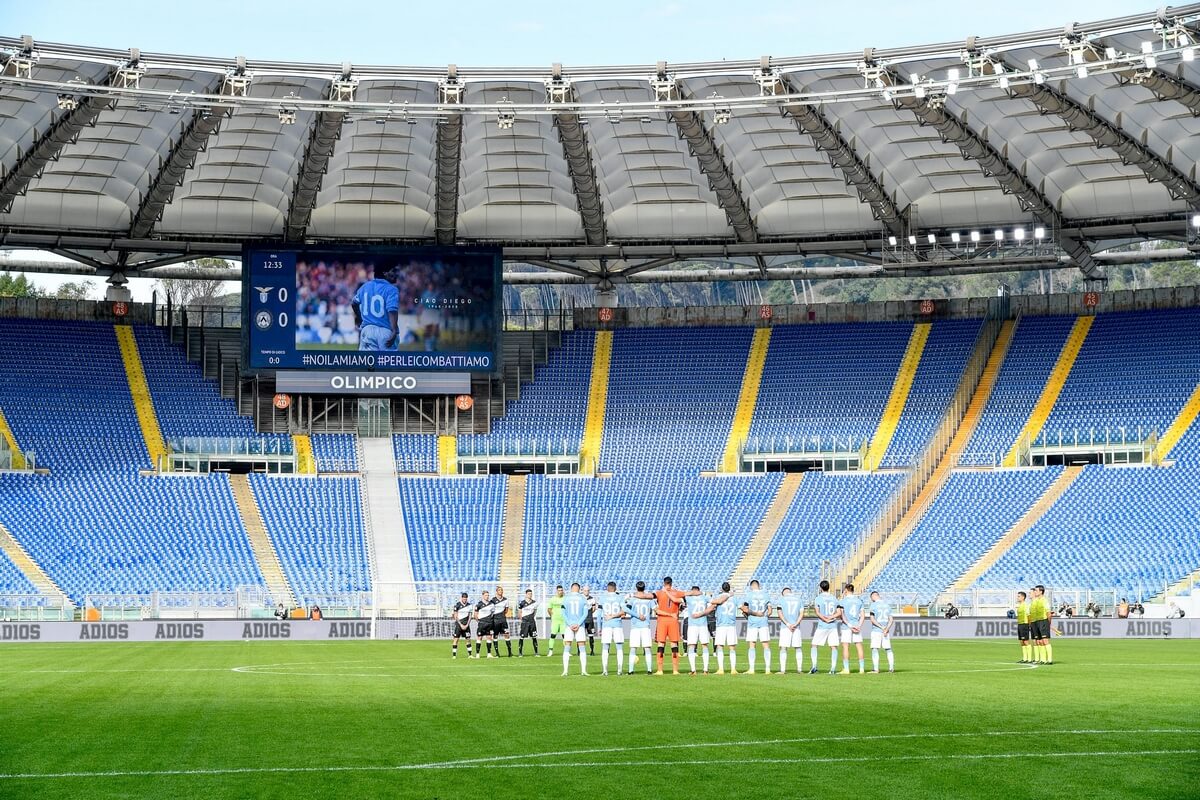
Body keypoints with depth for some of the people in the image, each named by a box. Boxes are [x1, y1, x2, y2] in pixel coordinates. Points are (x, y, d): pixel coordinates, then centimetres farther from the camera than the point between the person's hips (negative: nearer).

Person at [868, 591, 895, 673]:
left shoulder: (873, 605, -6)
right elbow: (891, 619, 4)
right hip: (887, 632, 5)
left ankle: (875, 669, -9)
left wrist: (882, 627, -13)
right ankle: (891, 667, 8)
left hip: (876, 630, -5)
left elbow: (872, 619, -14)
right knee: (888, 649, 12)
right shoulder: (887, 604, 11)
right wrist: (886, 629, -7)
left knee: (875, 649, -3)